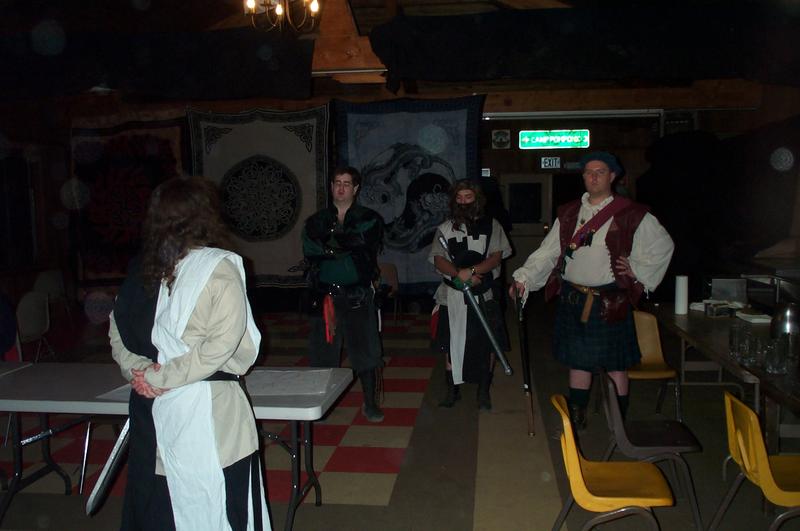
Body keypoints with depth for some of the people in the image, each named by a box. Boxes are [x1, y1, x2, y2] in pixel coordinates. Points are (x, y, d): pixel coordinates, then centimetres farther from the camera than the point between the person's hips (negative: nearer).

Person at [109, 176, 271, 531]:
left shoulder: (142, 270, 4)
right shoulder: (219, 268, -11)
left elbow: (117, 332, 10)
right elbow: (221, 344, -17)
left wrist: (139, 370, 0)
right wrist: (159, 378, -10)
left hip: (149, 409, 6)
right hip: (204, 412, -5)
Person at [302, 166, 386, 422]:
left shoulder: (370, 219, 6)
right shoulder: (316, 221, 11)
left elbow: (367, 244, -13)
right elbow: (309, 252, -4)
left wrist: (330, 242, -10)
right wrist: (347, 246, -13)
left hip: (358, 295, -2)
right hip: (325, 293, 2)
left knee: (365, 348, 0)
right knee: (323, 349, 6)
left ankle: (370, 402, 13)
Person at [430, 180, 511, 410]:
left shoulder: (491, 225, 3)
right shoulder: (445, 228, 8)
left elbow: (497, 257, -6)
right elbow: (438, 260, -1)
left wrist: (472, 271, -21)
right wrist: (460, 274, -17)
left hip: (484, 295, -1)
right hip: (453, 295, 1)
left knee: (487, 345, 3)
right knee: (451, 344, 6)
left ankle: (483, 391, 18)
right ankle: (452, 389, 20)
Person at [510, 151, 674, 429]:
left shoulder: (632, 215, -3)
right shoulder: (569, 213, 9)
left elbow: (663, 246, 6)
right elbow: (548, 251, 5)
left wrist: (638, 272, -1)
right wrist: (524, 278, -6)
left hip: (609, 302, -4)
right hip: (572, 299, 4)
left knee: (615, 365, 5)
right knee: (577, 361, 14)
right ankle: (576, 420, 28)